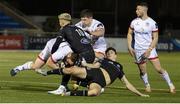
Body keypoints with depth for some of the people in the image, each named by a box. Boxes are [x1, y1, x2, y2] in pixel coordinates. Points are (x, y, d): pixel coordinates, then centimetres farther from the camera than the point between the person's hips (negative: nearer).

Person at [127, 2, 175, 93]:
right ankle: (147, 85, 29)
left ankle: (170, 85, 4)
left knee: (159, 69, -9)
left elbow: (155, 38, -7)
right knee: (143, 71, 4)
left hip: (150, 49, -2)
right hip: (138, 50, 3)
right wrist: (130, 47, 3)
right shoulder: (134, 22, 0)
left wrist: (149, 50, -15)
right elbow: (129, 34, 13)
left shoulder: (152, 23, -9)